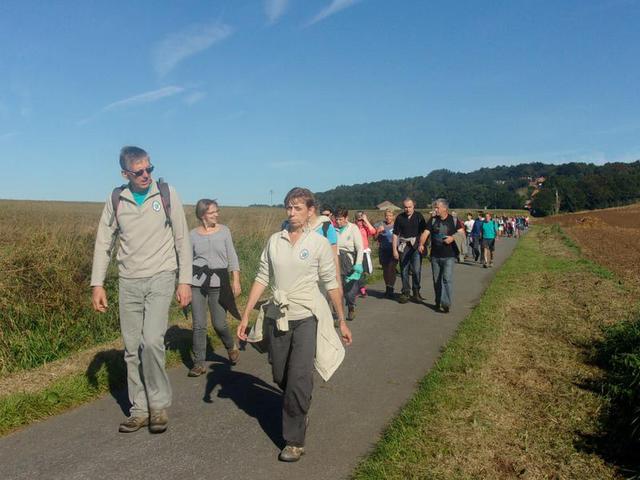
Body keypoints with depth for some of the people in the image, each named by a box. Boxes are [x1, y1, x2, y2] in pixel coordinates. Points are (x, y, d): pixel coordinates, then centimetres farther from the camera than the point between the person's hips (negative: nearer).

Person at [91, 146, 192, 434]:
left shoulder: (166, 194, -4)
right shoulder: (116, 200, 1)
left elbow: (182, 239, -2)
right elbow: (103, 243, 7)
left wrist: (185, 281, -5)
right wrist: (97, 284, 1)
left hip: (161, 278, -3)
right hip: (129, 282, 3)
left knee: (152, 341, -16)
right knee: (132, 349, 7)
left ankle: (159, 405, 4)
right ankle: (140, 410, 21)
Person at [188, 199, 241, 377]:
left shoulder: (224, 230, 2)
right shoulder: (193, 234, 2)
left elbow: (232, 257, 3)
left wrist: (236, 280, -3)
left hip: (219, 283, 0)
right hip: (197, 283, 1)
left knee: (219, 324, 2)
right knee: (199, 325, 1)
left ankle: (231, 347, 32)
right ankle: (199, 363, 13)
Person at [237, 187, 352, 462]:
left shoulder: (319, 243, -4)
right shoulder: (274, 241, 3)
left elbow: (331, 284, 0)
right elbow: (262, 279, 4)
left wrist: (342, 321, 3)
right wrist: (245, 315, 1)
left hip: (306, 319, -3)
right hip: (276, 318, 4)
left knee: (298, 378, -10)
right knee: (280, 377, 13)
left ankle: (295, 441, 6)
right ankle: (298, 406, 44)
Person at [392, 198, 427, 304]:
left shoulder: (418, 216, 4)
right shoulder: (399, 218, 5)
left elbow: (424, 231, 7)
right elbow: (395, 235, 6)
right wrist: (394, 250, 1)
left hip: (416, 246, -1)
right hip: (403, 247, 1)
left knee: (416, 270, -8)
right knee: (404, 270, 4)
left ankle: (416, 292, 8)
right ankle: (405, 293, 15)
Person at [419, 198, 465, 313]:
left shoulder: (453, 220, 1)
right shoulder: (432, 220, 5)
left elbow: (462, 233, 2)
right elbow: (425, 233, -3)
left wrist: (453, 238, -17)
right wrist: (421, 244, -21)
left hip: (449, 256, -3)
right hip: (435, 256, 3)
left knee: (447, 279, -13)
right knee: (437, 280, 10)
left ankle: (446, 304, -11)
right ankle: (438, 302, 23)